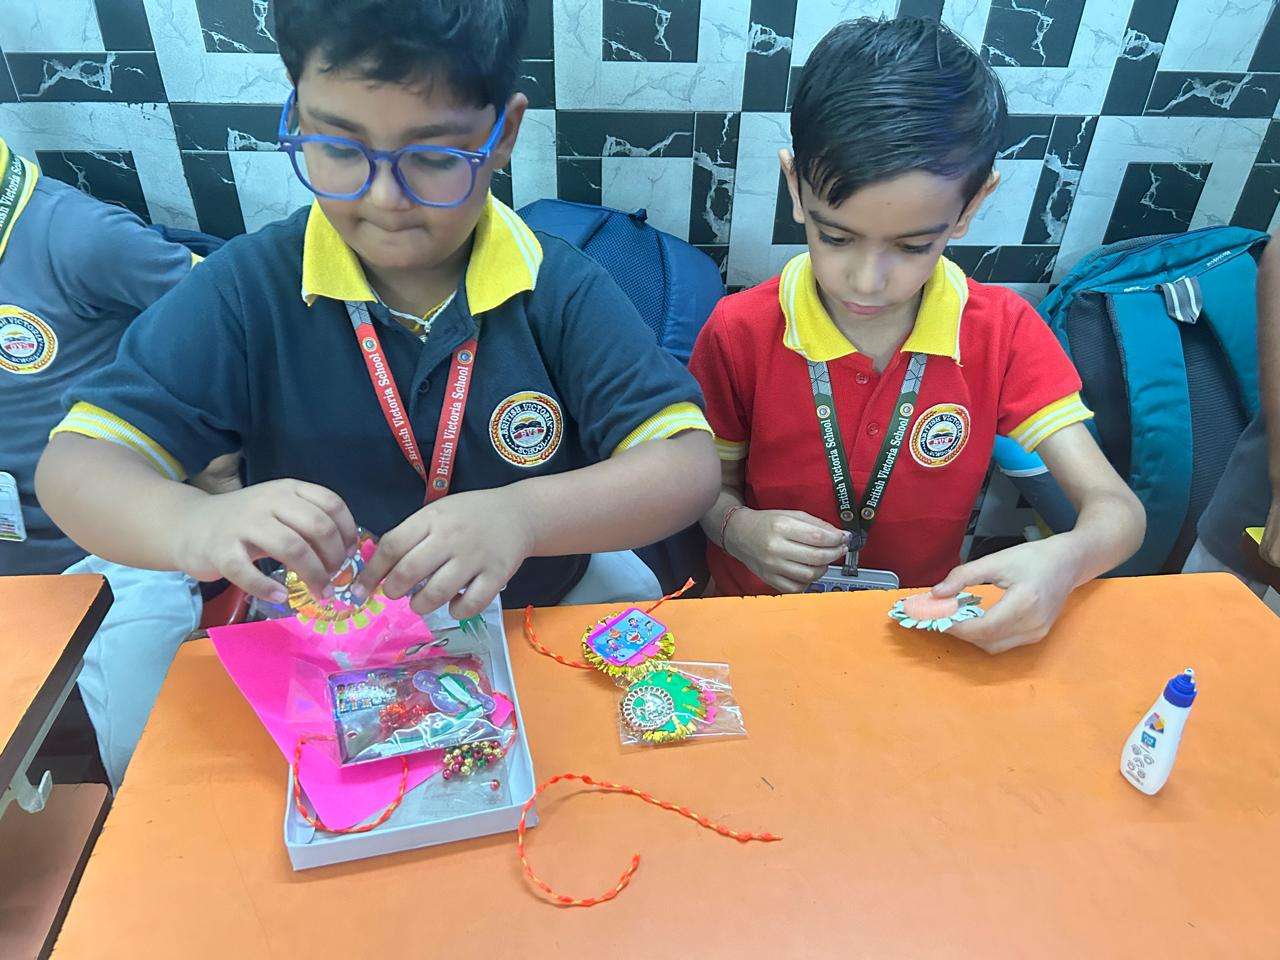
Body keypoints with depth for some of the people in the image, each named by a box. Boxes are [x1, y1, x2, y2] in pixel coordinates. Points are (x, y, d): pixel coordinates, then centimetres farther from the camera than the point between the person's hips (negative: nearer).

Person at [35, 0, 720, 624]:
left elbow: (688, 464, -18)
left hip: (543, 605, 0)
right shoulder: (247, 290, -10)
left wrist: (524, 516, -37)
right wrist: (190, 522, -34)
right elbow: (76, 460, -9)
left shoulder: (561, 291, -13)